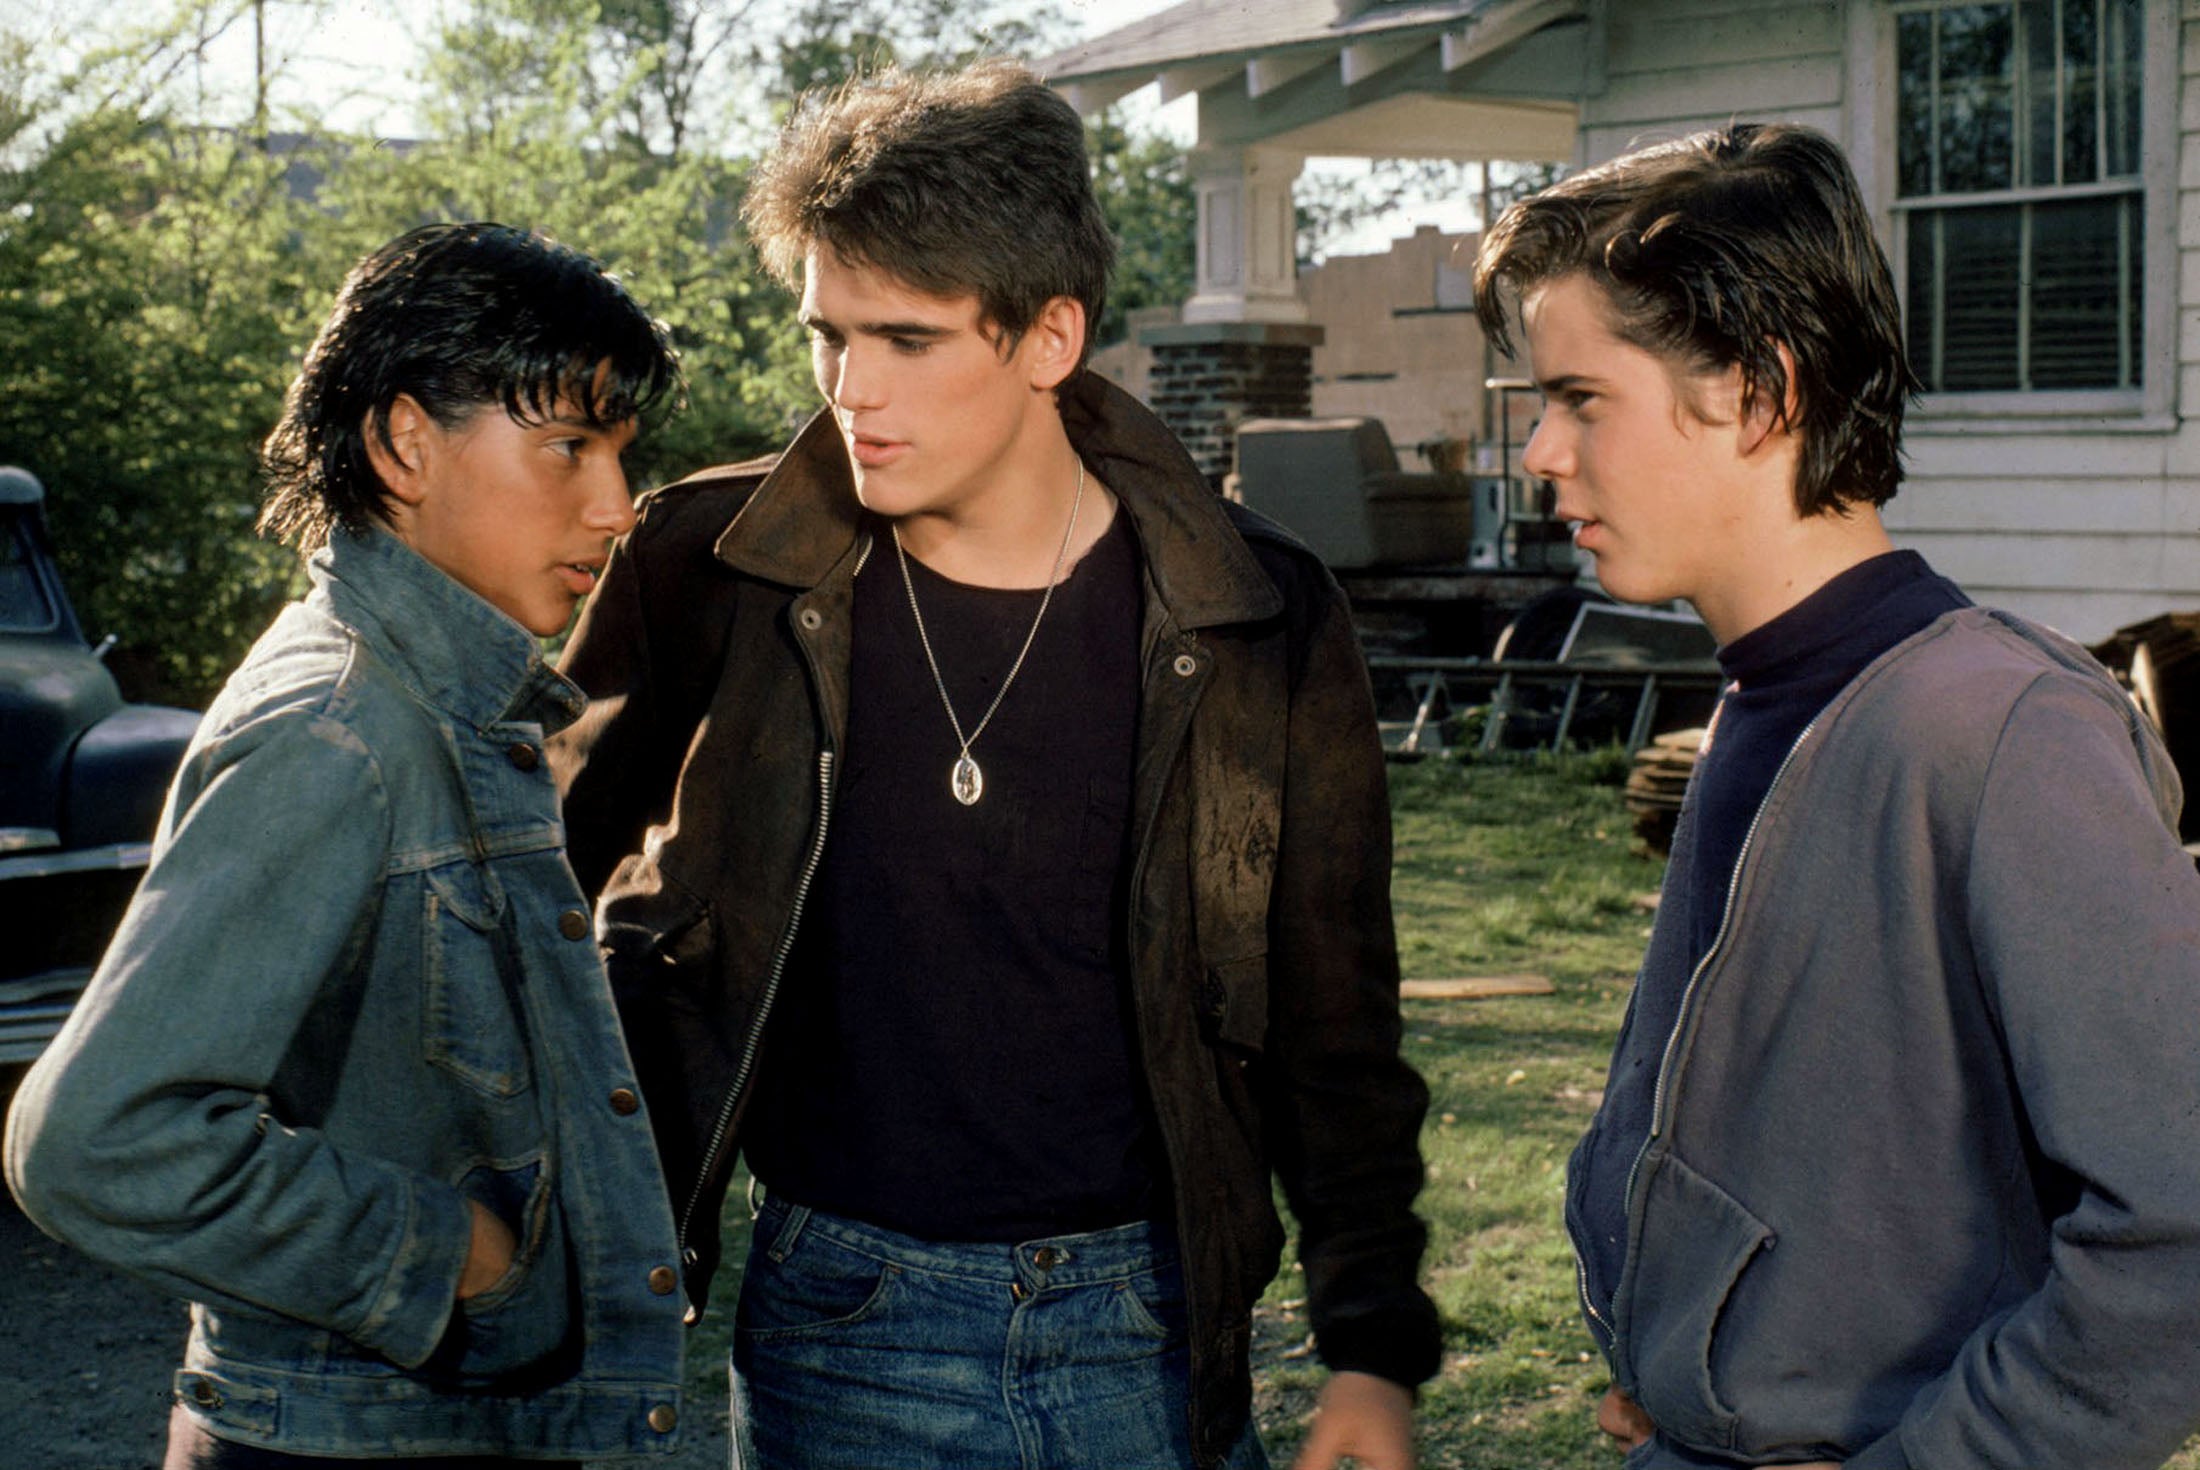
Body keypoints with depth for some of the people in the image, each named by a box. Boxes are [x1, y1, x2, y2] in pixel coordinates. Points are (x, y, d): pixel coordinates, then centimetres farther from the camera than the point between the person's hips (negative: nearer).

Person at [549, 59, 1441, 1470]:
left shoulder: (1257, 623, -6)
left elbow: (1336, 1029, 2)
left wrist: (1376, 1351, 1)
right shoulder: (713, 574, -6)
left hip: (1149, 1328, 0)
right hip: (841, 1330, 0)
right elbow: (551, 860, 10)